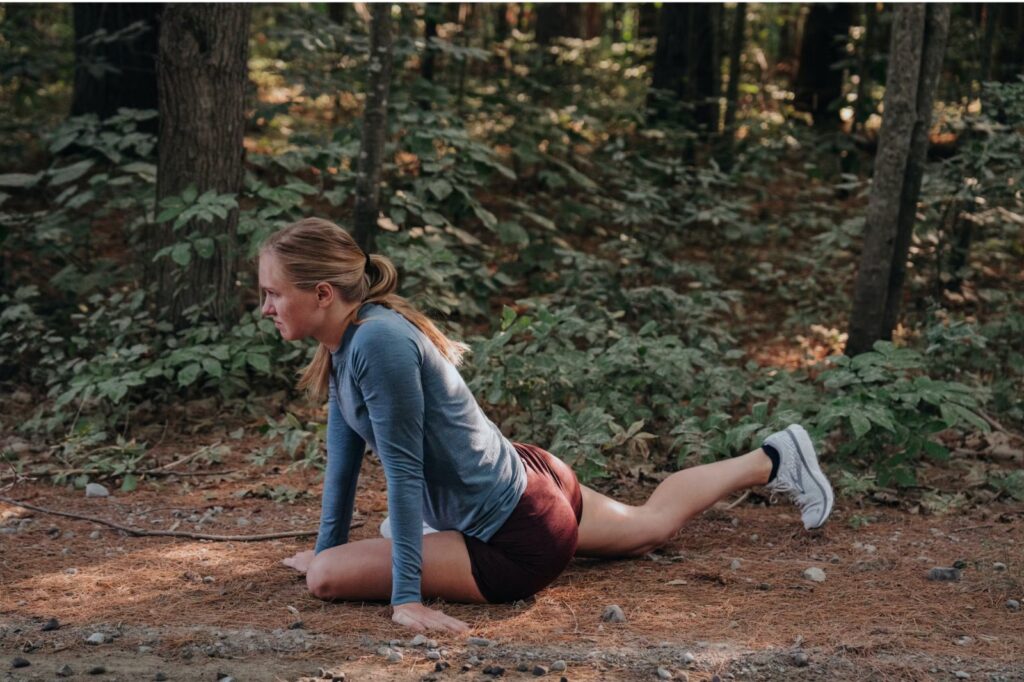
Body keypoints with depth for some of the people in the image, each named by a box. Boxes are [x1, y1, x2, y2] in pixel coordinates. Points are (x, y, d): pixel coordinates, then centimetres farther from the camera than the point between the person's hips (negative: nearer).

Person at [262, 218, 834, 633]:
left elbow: (403, 469, -29)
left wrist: (407, 596, -27)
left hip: (519, 544, -9)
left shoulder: (379, 342, -29)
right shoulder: (345, 338, -1)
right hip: (528, 486, 9)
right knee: (652, 526, 34)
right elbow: (344, 450, 9)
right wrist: (327, 546, 16)